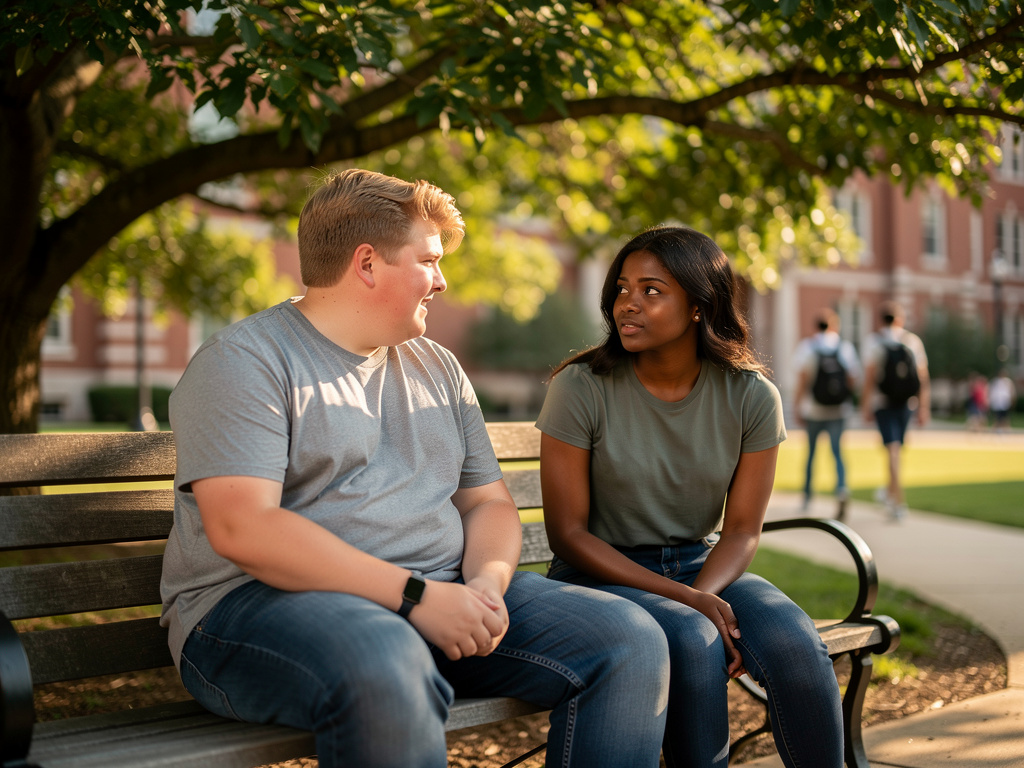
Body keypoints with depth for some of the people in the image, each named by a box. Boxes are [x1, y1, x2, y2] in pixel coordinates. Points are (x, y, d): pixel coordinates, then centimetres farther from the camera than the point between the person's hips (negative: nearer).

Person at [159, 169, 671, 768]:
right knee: (388, 671, -41)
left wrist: (487, 583, -6)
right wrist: (415, 594, -22)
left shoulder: (439, 369, 19)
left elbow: (488, 501, 19)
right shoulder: (246, 360, -5)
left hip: (437, 598, 7)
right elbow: (242, 528, -18)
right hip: (269, 602, -6)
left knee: (632, 642, -10)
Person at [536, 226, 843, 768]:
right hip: (602, 575, -2)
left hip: (703, 567, 3)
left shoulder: (752, 397, -4)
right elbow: (567, 532, -11)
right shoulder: (580, 388, -11)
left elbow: (742, 530, 1)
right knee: (693, 643, -32)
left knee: (795, 644, -26)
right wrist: (683, 599, -21)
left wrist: (704, 592, -22)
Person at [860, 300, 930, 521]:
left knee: (892, 449, -8)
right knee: (897, 447, 18)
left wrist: (865, 406, -4)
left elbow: (869, 377, -8)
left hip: (883, 402, -3)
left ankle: (899, 503, -16)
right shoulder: (913, 341, 6)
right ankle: (890, 491, 33)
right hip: (907, 403, 3)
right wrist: (924, 408, 6)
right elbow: (924, 378, 3)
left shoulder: (875, 341, -2)